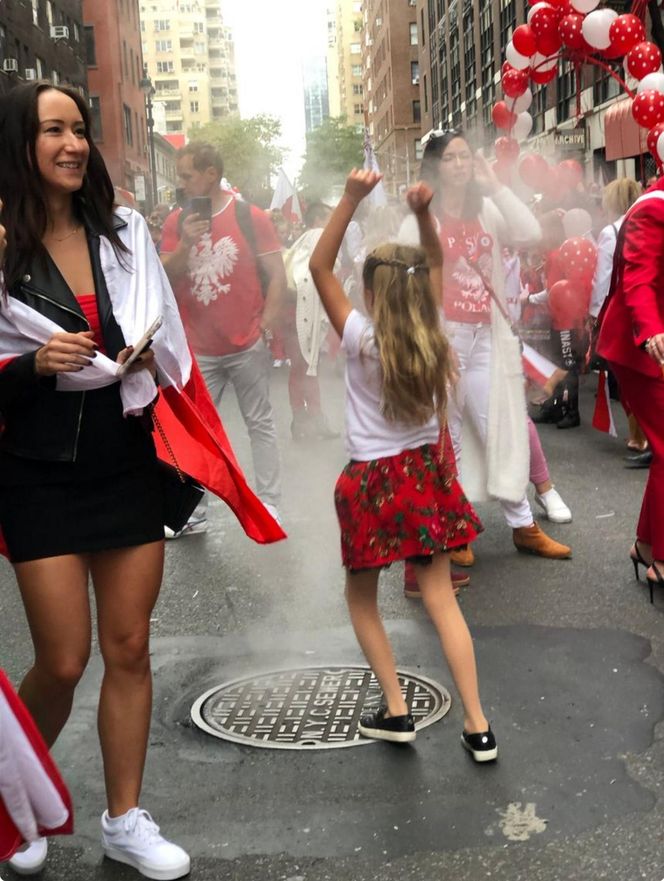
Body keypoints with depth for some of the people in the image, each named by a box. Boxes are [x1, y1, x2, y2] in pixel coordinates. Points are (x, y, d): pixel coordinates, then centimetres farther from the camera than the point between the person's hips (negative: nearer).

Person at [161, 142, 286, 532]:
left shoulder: (252, 218, -4)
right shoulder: (177, 222, 6)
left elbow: (277, 276, -3)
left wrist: (267, 327, -12)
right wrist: (185, 244, -14)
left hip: (247, 346, -3)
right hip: (198, 349, 3)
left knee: (261, 424, 6)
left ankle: (269, 504, 16)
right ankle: (193, 513, 13)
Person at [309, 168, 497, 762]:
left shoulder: (362, 339, -16)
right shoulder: (430, 335, -4)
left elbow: (319, 266, -12)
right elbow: (435, 263, 10)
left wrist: (351, 199, -18)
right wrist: (423, 213, -4)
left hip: (373, 481, -4)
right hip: (427, 471, 4)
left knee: (361, 596, 16)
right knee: (441, 598, 7)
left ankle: (396, 710, 16)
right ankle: (478, 725, 7)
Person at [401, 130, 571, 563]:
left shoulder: (487, 212, 12)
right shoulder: (421, 218, 0)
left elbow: (529, 235, -6)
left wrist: (496, 187, -4)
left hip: (487, 336, 4)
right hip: (442, 336, -3)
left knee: (500, 427, 7)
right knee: (447, 433, 3)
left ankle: (523, 525, 17)